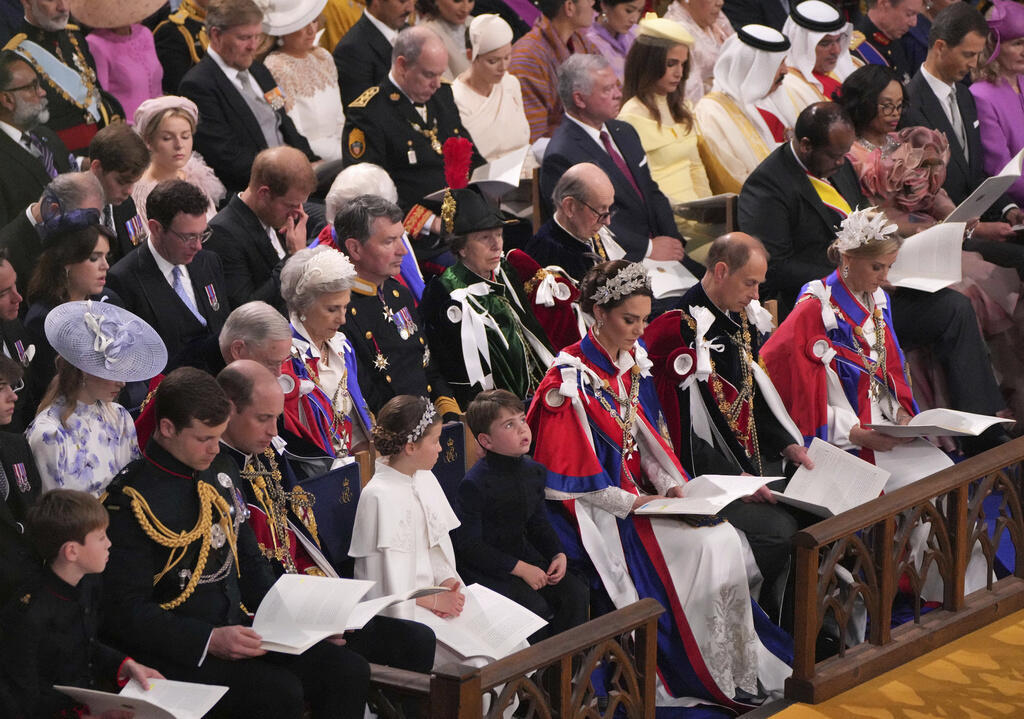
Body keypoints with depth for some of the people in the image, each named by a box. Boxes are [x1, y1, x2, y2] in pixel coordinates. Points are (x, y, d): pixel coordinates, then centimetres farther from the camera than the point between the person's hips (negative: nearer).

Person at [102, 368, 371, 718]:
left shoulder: (219, 473, 11)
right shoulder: (132, 500, -14)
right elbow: (126, 611, -16)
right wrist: (211, 640, -26)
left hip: (236, 630, 8)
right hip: (178, 655, -8)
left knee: (349, 670, -11)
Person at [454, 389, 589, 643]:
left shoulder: (534, 471, 3)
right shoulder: (475, 484, -20)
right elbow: (468, 544, -19)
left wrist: (559, 554, -5)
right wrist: (520, 568, -22)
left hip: (523, 554, 7)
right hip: (484, 565, -7)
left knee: (575, 593, -10)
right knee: (535, 606, -26)